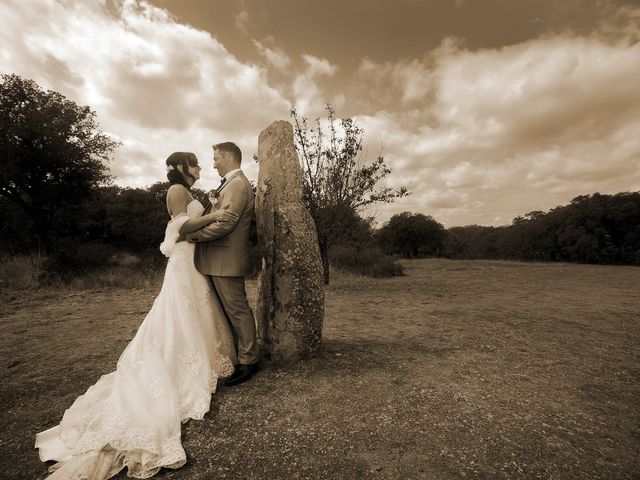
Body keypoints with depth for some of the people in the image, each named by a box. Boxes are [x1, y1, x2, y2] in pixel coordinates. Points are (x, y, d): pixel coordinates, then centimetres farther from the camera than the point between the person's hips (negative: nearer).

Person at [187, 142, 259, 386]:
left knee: (237, 309, 0)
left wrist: (192, 234, -14)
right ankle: (237, 352, 33)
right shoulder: (231, 184, 18)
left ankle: (248, 361, 13)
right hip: (220, 259, 10)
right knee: (231, 309, 18)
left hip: (226, 259, -10)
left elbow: (225, 223, -22)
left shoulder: (238, 184, -14)